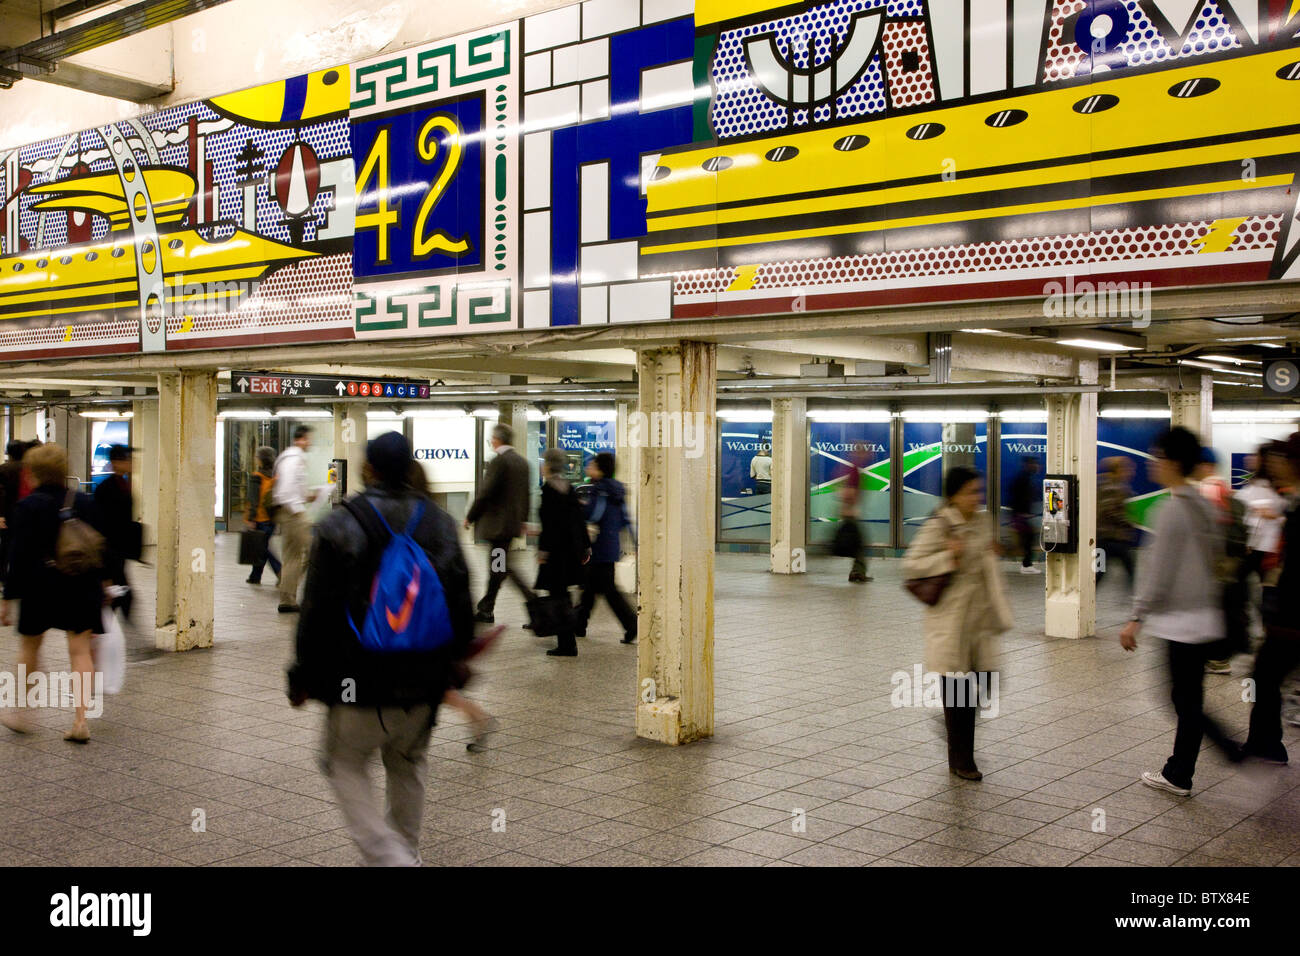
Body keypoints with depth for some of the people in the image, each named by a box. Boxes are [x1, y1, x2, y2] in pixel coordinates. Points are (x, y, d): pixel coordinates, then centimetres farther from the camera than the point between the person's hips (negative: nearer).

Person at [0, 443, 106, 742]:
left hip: (40, 586, -2)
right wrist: (99, 582, 17)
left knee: (30, 647, 16)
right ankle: (80, 720, -5)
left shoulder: (28, 506, -9)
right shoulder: (85, 503, 2)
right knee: (80, 650, 2)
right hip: (82, 584, 2)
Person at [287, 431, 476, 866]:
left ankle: (388, 855, 0)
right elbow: (461, 608, 5)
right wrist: (450, 665, 17)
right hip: (422, 685, 4)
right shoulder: (441, 524, 1)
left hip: (360, 684, -4)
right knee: (409, 765, 23)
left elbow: (316, 612, -10)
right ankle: (408, 854, 32)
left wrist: (302, 677, 1)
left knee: (346, 765, 14)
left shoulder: (339, 525, -11)